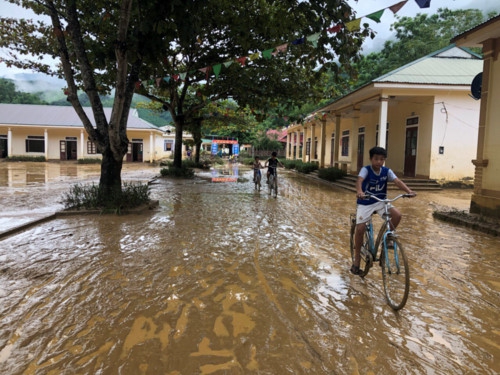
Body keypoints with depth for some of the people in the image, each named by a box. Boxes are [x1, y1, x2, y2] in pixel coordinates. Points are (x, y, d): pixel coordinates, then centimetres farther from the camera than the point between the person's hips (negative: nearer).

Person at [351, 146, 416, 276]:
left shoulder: (387, 171, -5)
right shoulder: (366, 170, -16)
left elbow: (397, 181, -20)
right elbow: (359, 180, -35)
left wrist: (409, 191, -39)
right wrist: (359, 192, -57)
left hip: (381, 201, 3)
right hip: (365, 203, -3)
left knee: (397, 215, -23)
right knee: (360, 229, -11)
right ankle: (357, 260, 6)